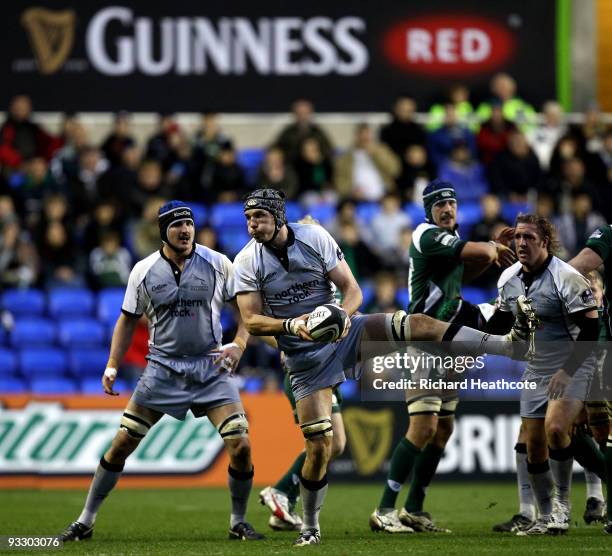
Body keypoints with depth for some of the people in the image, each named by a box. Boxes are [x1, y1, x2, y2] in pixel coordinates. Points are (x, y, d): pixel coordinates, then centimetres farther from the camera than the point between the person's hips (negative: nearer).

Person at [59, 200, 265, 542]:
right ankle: (86, 521, 8)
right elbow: (128, 320, 11)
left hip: (211, 369, -1)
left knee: (240, 446, -13)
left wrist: (238, 345, -11)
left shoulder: (218, 264, -2)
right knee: (122, 443, -5)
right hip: (162, 370, 1)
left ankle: (239, 523, 7)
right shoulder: (144, 271, 0)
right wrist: (112, 367, 3)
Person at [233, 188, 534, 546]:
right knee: (319, 445, -7)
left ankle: (509, 344, -25)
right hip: (305, 358, -1)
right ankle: (310, 527, 13)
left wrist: (342, 315, -28)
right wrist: (291, 325, -28)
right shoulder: (247, 262, -8)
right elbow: (252, 321, -10)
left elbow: (352, 289, -6)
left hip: (344, 332, 1)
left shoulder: (315, 238, -7)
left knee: (417, 325, -21)